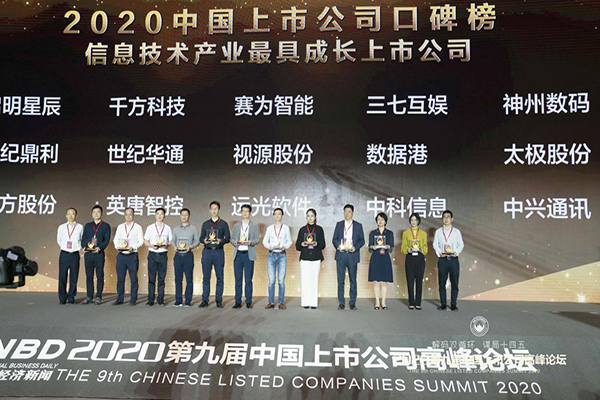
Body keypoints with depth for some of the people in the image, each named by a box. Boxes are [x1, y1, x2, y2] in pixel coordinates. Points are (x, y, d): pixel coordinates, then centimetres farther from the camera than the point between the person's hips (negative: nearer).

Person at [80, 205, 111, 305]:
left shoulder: (106, 226, 8)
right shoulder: (87, 226, 18)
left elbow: (107, 240, -1)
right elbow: (83, 240, 14)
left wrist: (99, 247, -18)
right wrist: (86, 245, -7)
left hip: (99, 254, -3)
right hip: (88, 253, 3)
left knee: (100, 276, -1)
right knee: (89, 276, 6)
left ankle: (98, 297, 4)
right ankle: (89, 297, 12)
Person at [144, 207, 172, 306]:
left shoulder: (167, 228, 11)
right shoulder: (150, 227, 10)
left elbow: (171, 241, 10)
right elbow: (145, 241, 9)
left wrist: (167, 244, -11)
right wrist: (151, 245, -10)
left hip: (163, 254, 0)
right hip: (152, 254, 0)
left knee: (162, 278, 1)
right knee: (151, 278, -1)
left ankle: (160, 299, 7)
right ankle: (151, 299, 5)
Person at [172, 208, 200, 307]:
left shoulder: (193, 229, 6)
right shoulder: (176, 229, 15)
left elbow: (197, 241, 3)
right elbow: (173, 241, 15)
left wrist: (190, 247, -13)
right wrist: (174, 246, -6)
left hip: (188, 255, -2)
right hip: (178, 255, 3)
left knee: (189, 279, -3)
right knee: (178, 279, 3)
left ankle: (188, 301, 2)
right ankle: (178, 300, 10)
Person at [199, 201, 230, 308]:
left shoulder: (223, 224, 9)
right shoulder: (205, 224, 15)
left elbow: (228, 238, 6)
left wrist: (221, 240, -14)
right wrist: (204, 240, -7)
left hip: (219, 251, -1)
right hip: (207, 251, 2)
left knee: (219, 277, -1)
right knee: (206, 277, 2)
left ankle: (219, 300, 6)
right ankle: (205, 300, 7)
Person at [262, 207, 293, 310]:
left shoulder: (286, 227, 8)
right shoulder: (270, 228, 11)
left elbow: (289, 241, 6)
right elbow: (264, 241, 8)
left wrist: (284, 246, -13)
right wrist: (270, 246, -12)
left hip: (282, 255, -1)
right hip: (271, 255, 1)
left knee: (281, 280, -3)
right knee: (271, 280, 0)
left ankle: (281, 302, 4)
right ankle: (271, 302, 8)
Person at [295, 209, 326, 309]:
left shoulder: (319, 229, 7)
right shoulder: (302, 229, 11)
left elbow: (323, 244, 5)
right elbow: (297, 246, 9)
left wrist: (316, 244, -15)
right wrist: (302, 244, -12)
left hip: (316, 258, -1)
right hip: (304, 257, 1)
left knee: (314, 280, -3)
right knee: (304, 280, -4)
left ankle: (314, 302, 2)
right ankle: (305, 302, 2)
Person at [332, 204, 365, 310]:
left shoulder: (358, 225, 9)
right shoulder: (339, 224, 12)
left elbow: (362, 240, 6)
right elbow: (334, 239, 10)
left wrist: (355, 247, -11)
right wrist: (338, 246, -10)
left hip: (352, 255, -1)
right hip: (341, 255, 1)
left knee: (353, 280, 2)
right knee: (340, 279, 1)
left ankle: (353, 302, 11)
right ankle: (341, 302, 7)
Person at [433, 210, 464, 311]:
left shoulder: (456, 232, 8)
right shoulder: (438, 231, 9)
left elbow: (461, 244, 8)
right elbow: (435, 244, 8)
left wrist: (456, 252, -9)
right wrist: (439, 253, -8)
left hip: (453, 259, 0)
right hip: (442, 259, 0)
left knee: (454, 283, 0)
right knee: (442, 283, 3)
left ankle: (453, 304, 9)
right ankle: (443, 304, 10)